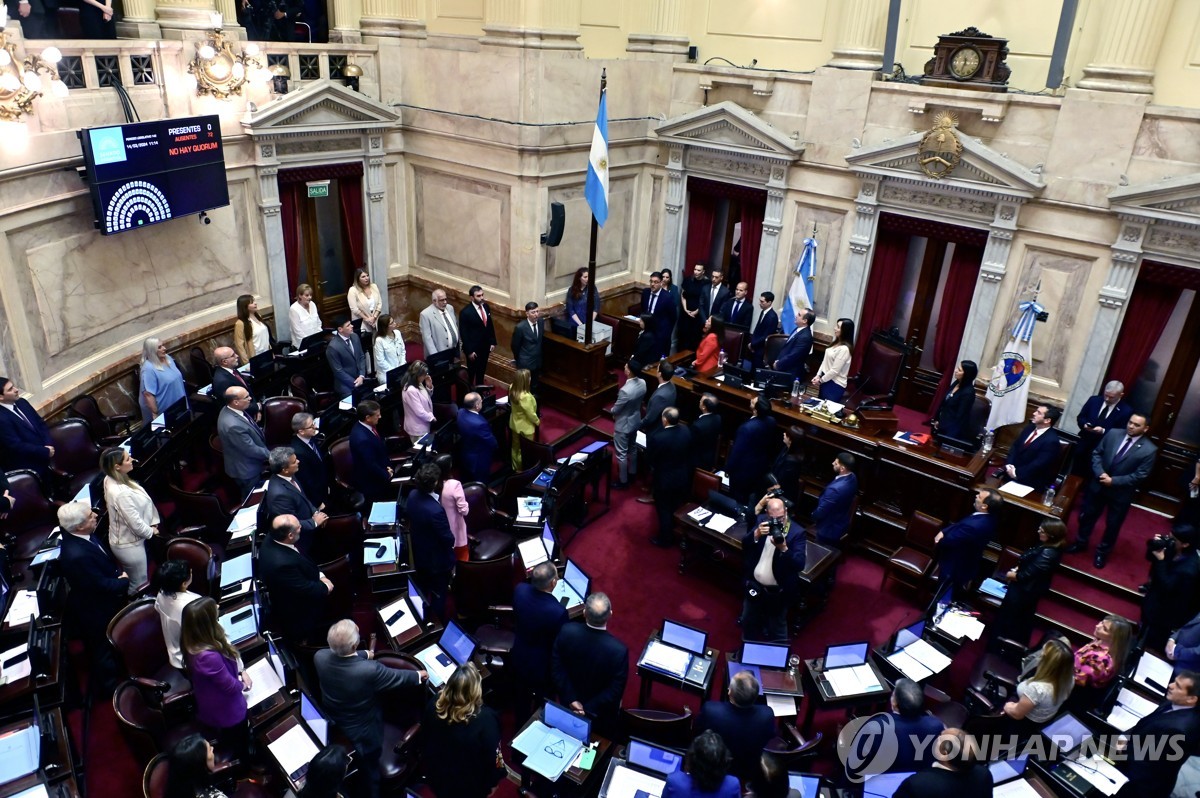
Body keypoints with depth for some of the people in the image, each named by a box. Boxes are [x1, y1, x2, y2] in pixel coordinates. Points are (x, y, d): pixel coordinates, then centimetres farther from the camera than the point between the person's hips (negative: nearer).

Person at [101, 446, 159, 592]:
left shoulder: (112, 480, -7)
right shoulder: (121, 493, -36)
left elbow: (142, 503, 4)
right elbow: (135, 523, -27)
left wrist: (153, 522, 1)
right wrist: (150, 531, -8)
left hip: (123, 540, 9)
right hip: (129, 545, -9)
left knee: (131, 581, 30)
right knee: (139, 586, 12)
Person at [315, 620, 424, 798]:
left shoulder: (320, 657, -27)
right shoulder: (369, 670, -42)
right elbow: (398, 677, -21)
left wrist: (365, 654, 16)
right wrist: (418, 675, 0)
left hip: (331, 725, 5)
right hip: (363, 731, -5)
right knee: (370, 768, 26)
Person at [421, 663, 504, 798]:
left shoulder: (433, 705, -18)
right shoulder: (485, 718, -33)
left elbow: (424, 737, 1)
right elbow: (493, 758, -20)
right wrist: (492, 782, -1)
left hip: (434, 778, 5)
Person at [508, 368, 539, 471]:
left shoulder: (512, 389, -15)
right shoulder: (525, 397, -38)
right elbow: (531, 414, -24)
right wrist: (537, 421, -5)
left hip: (514, 423, 8)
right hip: (525, 427, -8)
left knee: (515, 447, 26)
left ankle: (515, 467, 46)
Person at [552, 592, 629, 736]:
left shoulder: (566, 631, -28)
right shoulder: (619, 649, -36)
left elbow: (556, 668, -17)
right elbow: (615, 690, -27)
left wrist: (571, 699, -13)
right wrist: (589, 709, -18)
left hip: (568, 701, 3)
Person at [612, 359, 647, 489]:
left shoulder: (625, 390, -36)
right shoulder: (642, 383, -12)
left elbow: (615, 410, -21)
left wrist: (613, 412, 1)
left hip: (623, 425, -8)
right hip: (636, 421, 8)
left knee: (621, 454, 10)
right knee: (632, 448, 27)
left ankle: (623, 481, 24)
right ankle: (632, 472, 46)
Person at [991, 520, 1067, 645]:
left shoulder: (1048, 554, -30)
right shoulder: (1045, 547, 1)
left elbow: (1026, 575, -26)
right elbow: (1028, 563, 13)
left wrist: (1010, 575, -8)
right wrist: (1016, 570, -4)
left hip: (1023, 592, -10)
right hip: (1024, 589, 10)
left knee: (1008, 621, 9)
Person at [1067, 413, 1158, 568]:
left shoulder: (1149, 450, -17)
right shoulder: (1113, 434, -7)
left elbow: (1140, 476, -16)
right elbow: (1097, 453, -1)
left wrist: (1113, 481, -20)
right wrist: (1100, 473, -16)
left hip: (1121, 493, -3)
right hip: (1098, 485, 3)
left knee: (1112, 525, 14)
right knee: (1087, 516, 18)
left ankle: (1103, 552, 36)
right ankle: (1080, 542, 41)